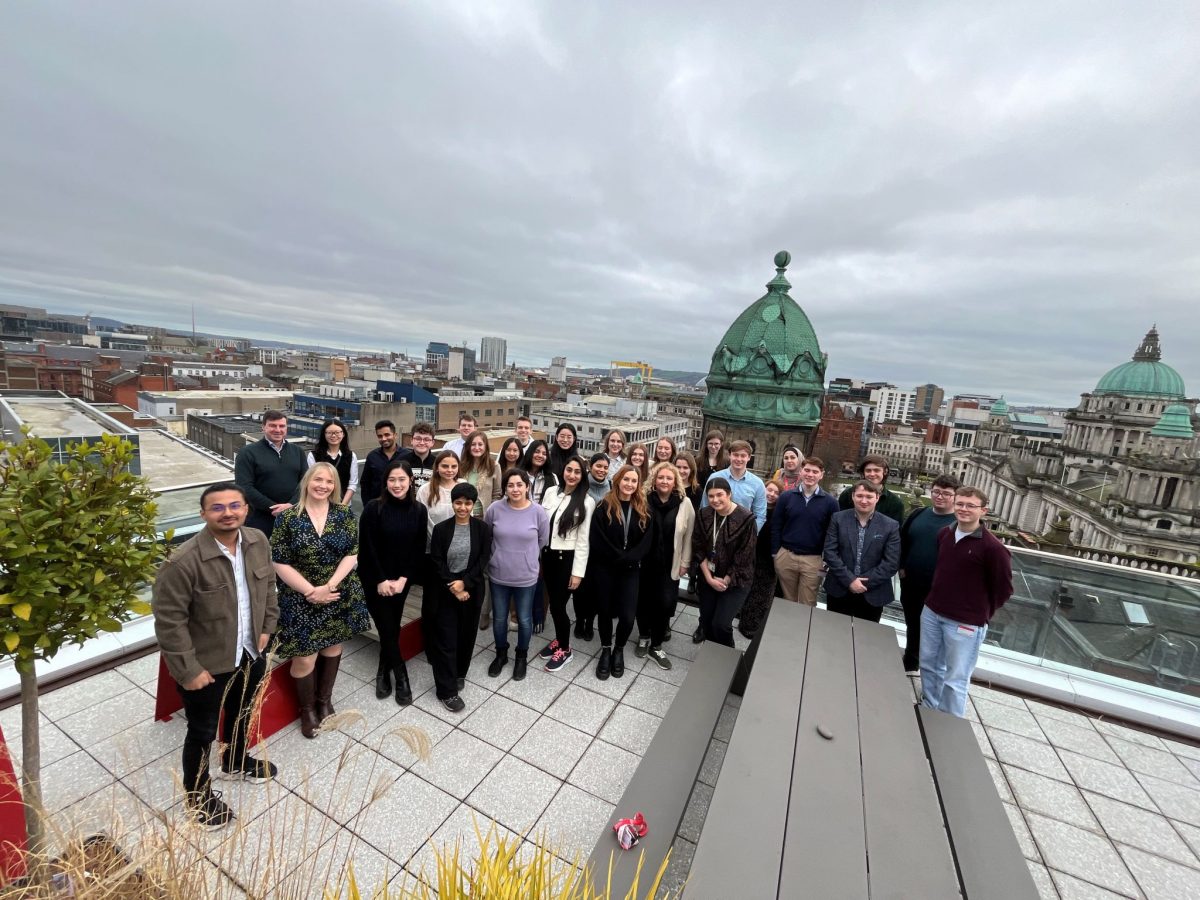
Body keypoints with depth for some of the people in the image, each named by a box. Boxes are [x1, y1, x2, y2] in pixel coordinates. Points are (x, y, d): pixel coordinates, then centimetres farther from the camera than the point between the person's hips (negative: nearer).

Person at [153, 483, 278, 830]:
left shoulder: (258, 541, -10)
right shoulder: (183, 562, -28)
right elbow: (168, 620, -22)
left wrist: (266, 628, 6)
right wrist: (188, 670, -19)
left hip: (251, 654, 6)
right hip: (207, 664, -5)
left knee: (242, 714, 29)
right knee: (203, 732, 17)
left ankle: (236, 762, 57)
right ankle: (197, 795, 43)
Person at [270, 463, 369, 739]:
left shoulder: (344, 515, -4)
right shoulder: (288, 518, -9)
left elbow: (352, 553, -7)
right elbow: (279, 562, -9)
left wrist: (329, 586, -17)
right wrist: (311, 591, -15)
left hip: (340, 596, 2)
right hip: (302, 599, -2)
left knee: (332, 647, 15)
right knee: (304, 657, 4)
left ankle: (325, 700, 39)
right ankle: (307, 709, 31)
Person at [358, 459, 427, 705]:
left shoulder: (419, 511, -4)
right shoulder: (373, 508, -13)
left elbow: (419, 549, -2)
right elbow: (366, 549, -12)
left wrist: (403, 579, -10)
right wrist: (381, 580, -13)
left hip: (401, 580, 3)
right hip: (375, 580, -3)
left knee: (393, 628, 12)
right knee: (387, 629, 0)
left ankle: (384, 673, 33)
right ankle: (401, 677, 17)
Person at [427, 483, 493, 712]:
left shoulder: (483, 528, -4)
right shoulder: (441, 528, -5)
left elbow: (483, 561, -7)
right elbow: (437, 563, -7)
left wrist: (464, 583, -17)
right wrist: (453, 587, -14)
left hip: (471, 590, 1)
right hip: (444, 591, -1)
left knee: (466, 636, 14)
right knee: (446, 640, 1)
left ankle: (459, 674, 37)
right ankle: (447, 690, 12)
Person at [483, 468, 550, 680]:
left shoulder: (538, 512, -14)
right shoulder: (494, 509, -11)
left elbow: (543, 540, 1)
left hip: (526, 577, -1)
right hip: (498, 575, 1)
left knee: (524, 619, 15)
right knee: (499, 618, 18)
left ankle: (521, 657, 39)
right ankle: (501, 654, 42)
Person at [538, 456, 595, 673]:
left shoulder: (586, 502, -10)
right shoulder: (551, 492, 1)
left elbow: (583, 540, -10)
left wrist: (578, 572, -10)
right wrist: (537, 556, 7)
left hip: (567, 558, -4)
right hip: (548, 555, 4)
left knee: (558, 605, 2)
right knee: (553, 602, 15)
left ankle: (564, 649, 25)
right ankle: (558, 639, 39)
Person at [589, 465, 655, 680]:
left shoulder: (644, 511, 3)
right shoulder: (604, 507, -5)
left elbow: (647, 542, -2)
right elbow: (597, 541, -10)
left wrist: (628, 559, -15)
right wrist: (620, 558, -13)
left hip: (630, 570, 1)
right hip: (604, 568, -1)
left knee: (628, 616, -4)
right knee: (605, 611, 10)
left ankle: (619, 649, 25)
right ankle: (606, 650, 35)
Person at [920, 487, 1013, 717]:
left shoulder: (993, 547, -15)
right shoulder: (944, 534, 3)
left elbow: (1004, 589, -7)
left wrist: (982, 614, 1)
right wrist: (936, 599, 14)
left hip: (965, 623, -6)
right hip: (931, 612, 6)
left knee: (955, 680, 6)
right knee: (929, 665, 19)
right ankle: (928, 709, 38)